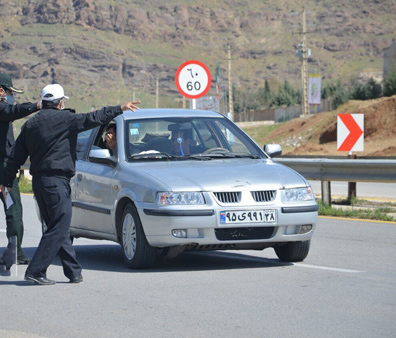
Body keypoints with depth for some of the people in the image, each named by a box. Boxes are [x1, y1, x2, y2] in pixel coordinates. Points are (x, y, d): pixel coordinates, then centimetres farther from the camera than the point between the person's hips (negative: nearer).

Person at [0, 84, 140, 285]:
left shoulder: (30, 124, 13)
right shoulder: (62, 119, -7)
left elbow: (17, 157, 14)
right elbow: (91, 119, -9)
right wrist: (119, 109, -2)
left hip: (38, 181, 8)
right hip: (56, 181, -8)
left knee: (59, 229, 11)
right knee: (58, 229, -6)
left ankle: (73, 272, 13)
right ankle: (36, 271, -10)